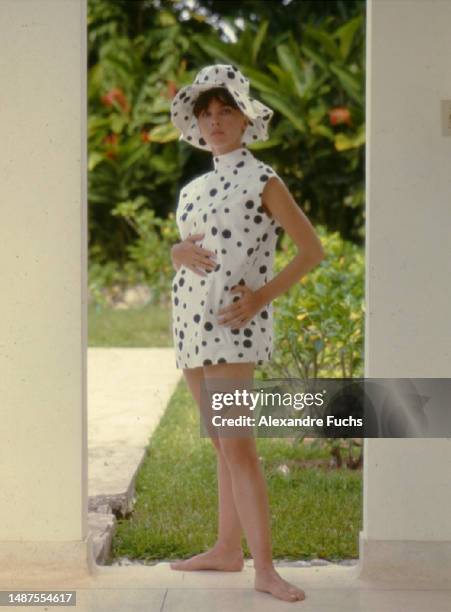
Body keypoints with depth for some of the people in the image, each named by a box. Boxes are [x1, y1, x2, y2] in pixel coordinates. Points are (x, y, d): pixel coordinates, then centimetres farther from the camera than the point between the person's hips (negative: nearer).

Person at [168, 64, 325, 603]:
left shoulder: (261, 181, -4)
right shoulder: (195, 188, 16)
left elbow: (312, 250, -4)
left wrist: (264, 295, -14)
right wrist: (181, 252, 0)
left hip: (232, 323, -7)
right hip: (191, 321, 7)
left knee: (237, 443, -14)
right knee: (221, 443, 13)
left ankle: (264, 568, -14)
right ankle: (227, 549, 20)